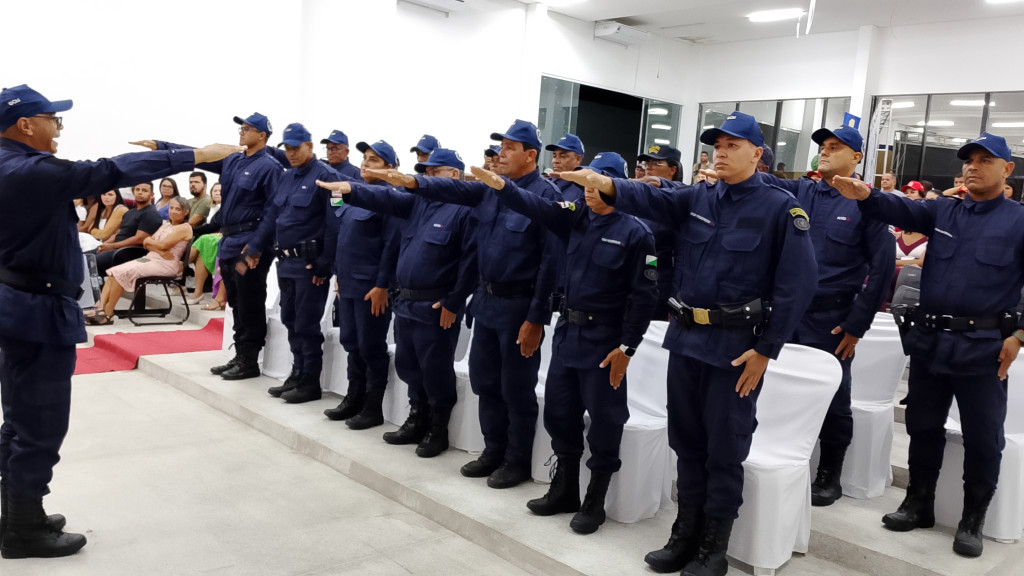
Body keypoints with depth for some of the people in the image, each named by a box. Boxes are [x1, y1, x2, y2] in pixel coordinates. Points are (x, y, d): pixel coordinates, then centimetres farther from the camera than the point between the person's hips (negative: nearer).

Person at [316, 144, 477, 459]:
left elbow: (469, 261, -15)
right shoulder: (418, 200, 13)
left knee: (435, 371, 2)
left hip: (436, 308, -8)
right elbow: (385, 198, 0)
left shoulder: (464, 210, -10)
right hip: (405, 302, 8)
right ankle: (417, 421, 31)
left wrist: (454, 303, -15)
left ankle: (438, 430, 18)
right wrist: (350, 189, -18)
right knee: (408, 365, 16)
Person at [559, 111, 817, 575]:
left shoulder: (780, 208, -7)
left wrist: (766, 349, -14)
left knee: (724, 450, 6)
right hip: (685, 337, 6)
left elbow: (798, 283, -12)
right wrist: (602, 183, -27)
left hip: (736, 345, -5)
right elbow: (650, 199, -7)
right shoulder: (697, 199, 9)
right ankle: (686, 534, 30)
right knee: (687, 441, 15)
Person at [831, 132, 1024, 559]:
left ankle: (972, 520, 23)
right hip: (929, 340, 3)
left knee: (982, 437, 7)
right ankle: (918, 503, 29)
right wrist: (866, 197, -28)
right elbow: (901, 210, -8)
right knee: (923, 426, 13)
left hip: (983, 346, -3)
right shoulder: (942, 211, 9)